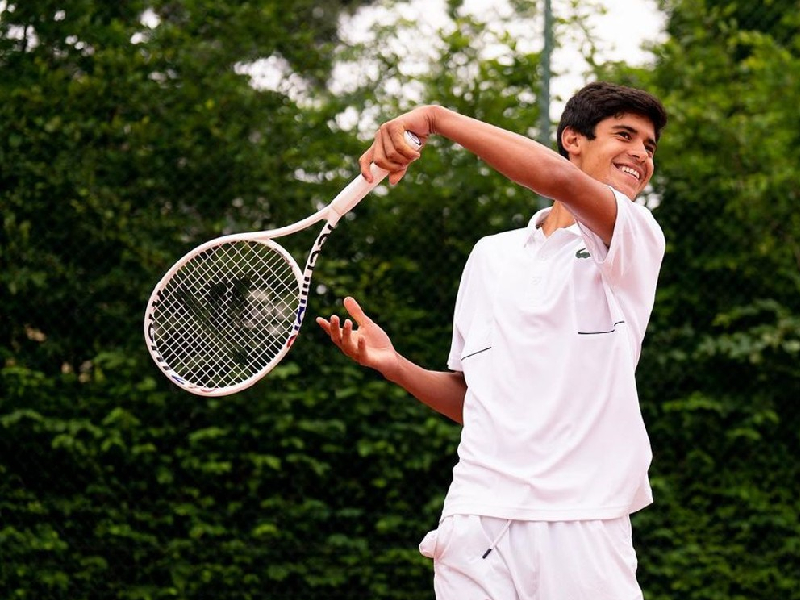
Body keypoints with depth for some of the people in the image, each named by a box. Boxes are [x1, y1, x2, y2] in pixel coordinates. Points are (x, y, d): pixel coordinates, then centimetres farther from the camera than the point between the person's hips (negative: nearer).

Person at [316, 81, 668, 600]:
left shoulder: (639, 239, 3)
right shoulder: (490, 255, 17)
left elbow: (562, 179, -19)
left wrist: (437, 118, -17)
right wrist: (393, 364, 4)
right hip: (479, 519, 3)